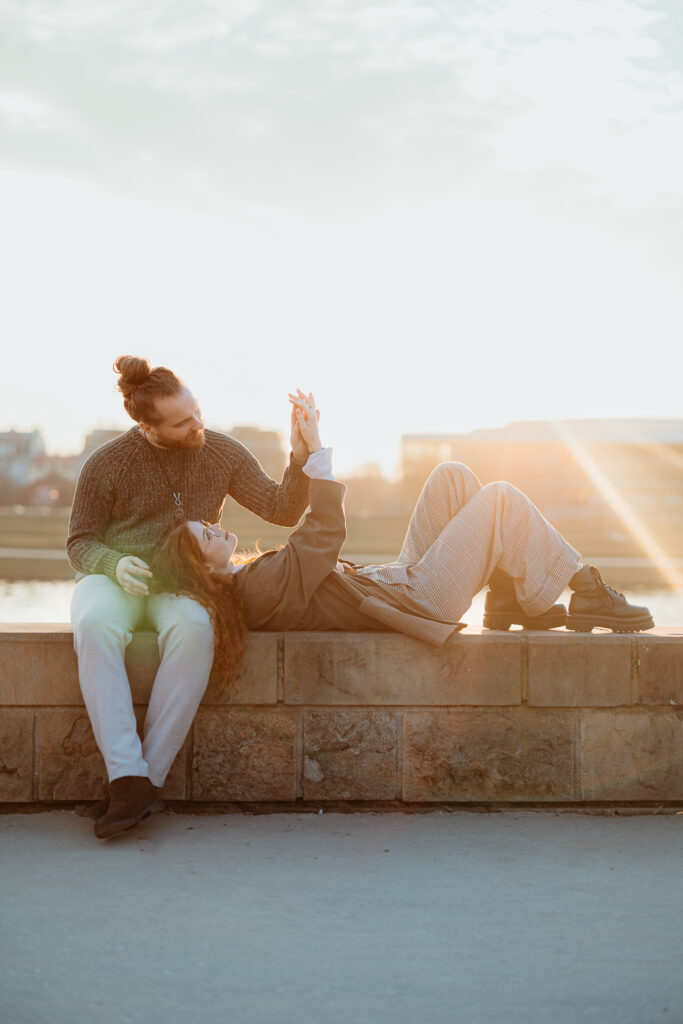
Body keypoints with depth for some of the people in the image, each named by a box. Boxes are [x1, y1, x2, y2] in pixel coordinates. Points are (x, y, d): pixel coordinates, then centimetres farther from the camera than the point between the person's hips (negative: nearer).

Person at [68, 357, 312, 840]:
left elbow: (283, 511, 2)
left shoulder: (223, 453, 1)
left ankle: (150, 777, -34)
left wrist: (301, 459, -16)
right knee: (95, 626, -39)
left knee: (193, 629, -37)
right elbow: (80, 542, 1)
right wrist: (114, 564, -21)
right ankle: (128, 780, -43)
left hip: (182, 584, 1)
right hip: (113, 578, -1)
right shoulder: (106, 465, -6)